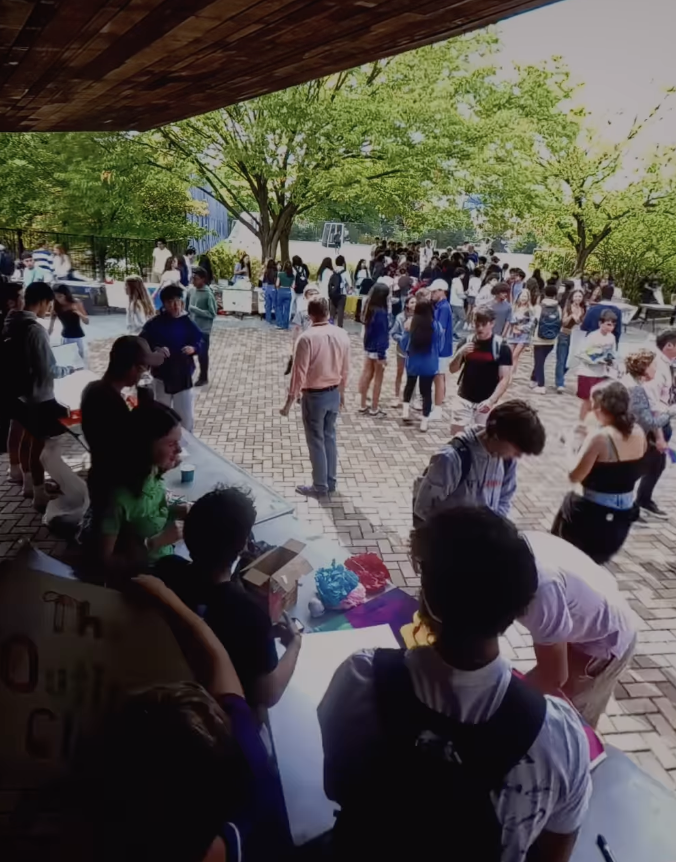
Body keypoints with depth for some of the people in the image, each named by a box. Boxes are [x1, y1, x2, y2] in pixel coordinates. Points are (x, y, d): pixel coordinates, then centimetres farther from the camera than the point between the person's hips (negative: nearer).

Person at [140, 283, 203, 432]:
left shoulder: (187, 322, -5)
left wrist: (193, 348, -18)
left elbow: (199, 341, 3)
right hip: (162, 375, 0)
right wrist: (156, 350, -26)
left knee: (185, 415, 7)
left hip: (183, 375, 0)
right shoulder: (154, 324, -10)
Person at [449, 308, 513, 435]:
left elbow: (505, 379, -13)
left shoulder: (501, 347, -9)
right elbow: (453, 369, 7)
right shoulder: (467, 342, 3)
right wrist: (460, 353, -12)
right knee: (456, 434, 0)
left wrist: (491, 400, -26)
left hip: (485, 402, -3)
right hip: (464, 399, 3)